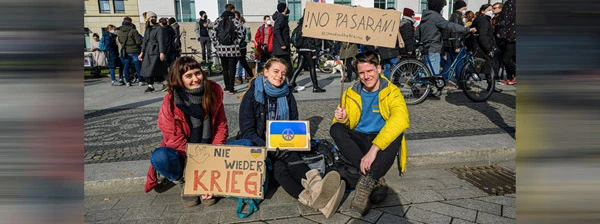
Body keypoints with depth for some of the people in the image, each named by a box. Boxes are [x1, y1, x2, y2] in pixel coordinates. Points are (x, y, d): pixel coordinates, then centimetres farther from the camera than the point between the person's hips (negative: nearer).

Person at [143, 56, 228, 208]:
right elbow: (175, 138, -16)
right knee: (159, 157, -33)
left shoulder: (214, 92, -8)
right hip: (181, 150, -1)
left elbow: (221, 126, -4)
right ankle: (183, 183, -3)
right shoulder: (170, 102, -16)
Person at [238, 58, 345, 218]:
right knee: (279, 167, -34)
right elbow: (247, 130, -8)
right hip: (259, 145, -3)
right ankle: (313, 198, -63)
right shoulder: (252, 95, -3)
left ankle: (316, 185, -64)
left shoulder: (287, 95, 8)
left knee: (294, 160, -32)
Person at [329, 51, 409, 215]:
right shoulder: (351, 93, 3)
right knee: (336, 129, -26)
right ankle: (374, 179, -32)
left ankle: (367, 182, -36)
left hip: (382, 144, -2)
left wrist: (374, 148, -37)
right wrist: (342, 119, -20)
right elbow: (344, 125, 8)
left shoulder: (392, 92, -7)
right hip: (359, 141, 3)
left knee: (397, 133, -34)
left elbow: (400, 120, -26)